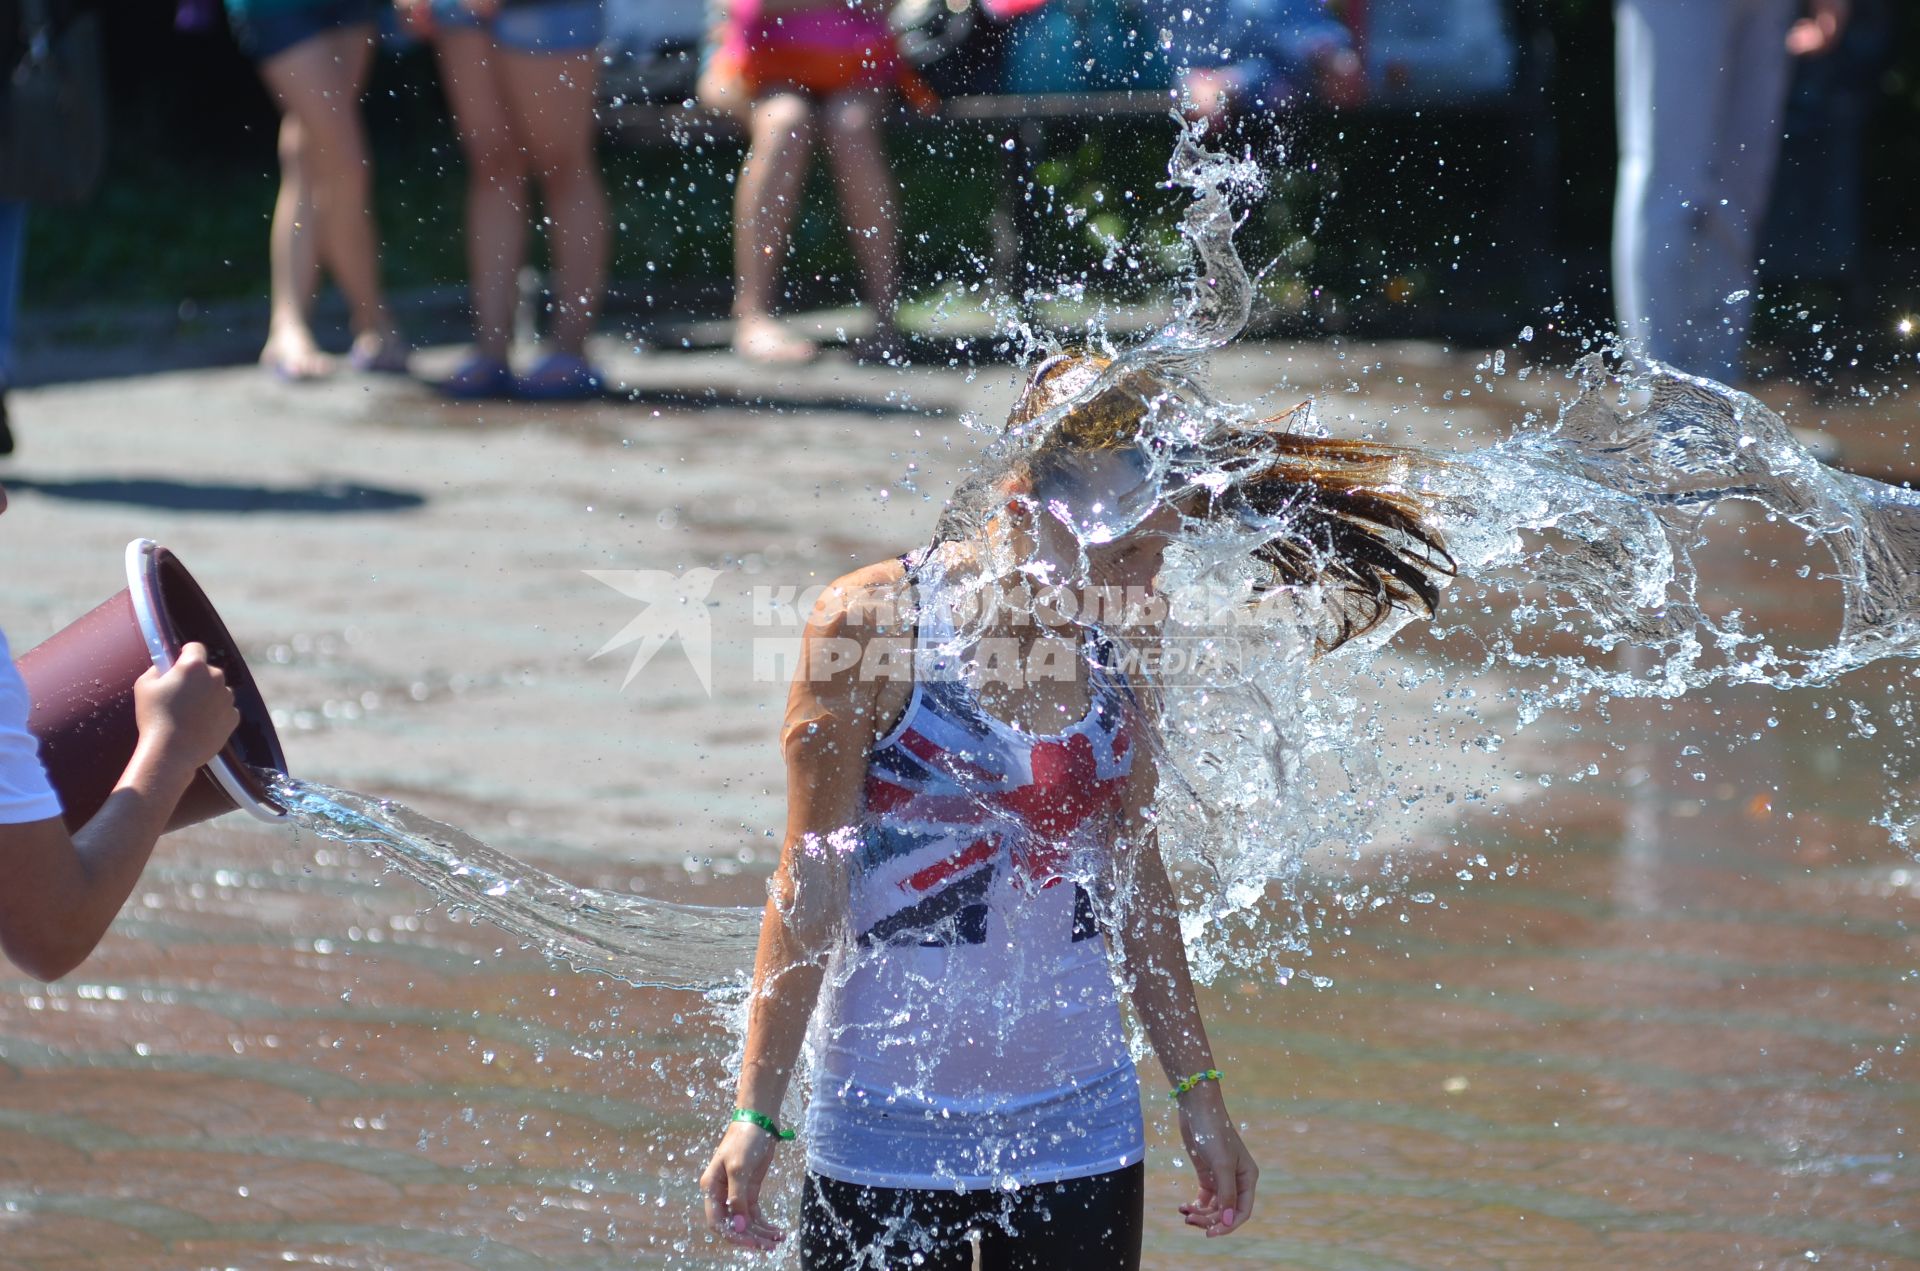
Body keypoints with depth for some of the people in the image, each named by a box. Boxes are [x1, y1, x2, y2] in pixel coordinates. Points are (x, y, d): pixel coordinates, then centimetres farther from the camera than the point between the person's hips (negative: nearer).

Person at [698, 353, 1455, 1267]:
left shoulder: (1108, 668, 6)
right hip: (884, 1138, -4)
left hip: (1081, 1130, 4)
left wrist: (1199, 1092, 19)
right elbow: (812, 881, -8)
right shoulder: (874, 621, -8)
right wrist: (756, 1113, -10)